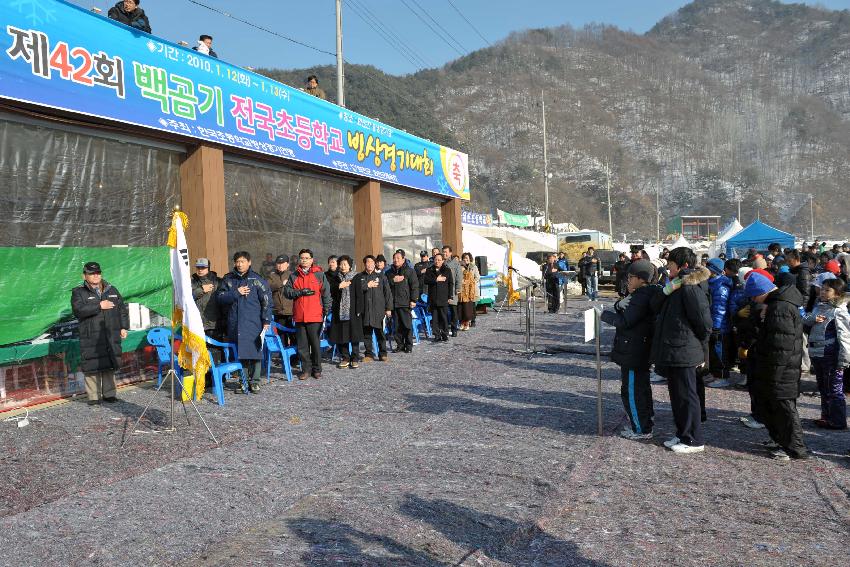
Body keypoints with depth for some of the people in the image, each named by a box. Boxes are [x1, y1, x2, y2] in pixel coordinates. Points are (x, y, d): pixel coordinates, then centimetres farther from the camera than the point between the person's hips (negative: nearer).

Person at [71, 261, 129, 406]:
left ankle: (109, 394, 18)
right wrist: (99, 306, -17)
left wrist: (124, 327, 10)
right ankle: (93, 396, 7)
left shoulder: (112, 290, 15)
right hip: (91, 338, -3)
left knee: (110, 366, 7)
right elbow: (78, 310, -15)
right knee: (92, 366, -3)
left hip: (112, 336, 3)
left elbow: (122, 309, 19)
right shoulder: (78, 292, 3)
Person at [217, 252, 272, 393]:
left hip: (253, 323, -3)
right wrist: (236, 293, -11)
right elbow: (220, 297, 2)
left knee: (254, 351, -2)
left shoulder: (257, 279, 1)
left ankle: (254, 381, 7)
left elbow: (266, 300, 0)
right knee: (239, 353, 5)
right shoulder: (228, 279, 11)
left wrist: (266, 320, -5)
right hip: (234, 324, 3)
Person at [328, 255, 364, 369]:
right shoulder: (336, 278, 11)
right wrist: (339, 286, -12)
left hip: (352, 311, -3)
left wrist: (358, 310, -10)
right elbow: (332, 293, 5)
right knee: (341, 335, 3)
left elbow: (359, 295, -4)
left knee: (354, 334, 0)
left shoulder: (356, 277, 0)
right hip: (339, 310, 3)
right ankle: (345, 358, 13)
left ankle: (355, 359, 9)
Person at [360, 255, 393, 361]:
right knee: (366, 333, 4)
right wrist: (367, 285, -8)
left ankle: (382, 354, 11)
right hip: (365, 310, 2)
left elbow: (387, 292, 4)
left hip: (379, 309, -2)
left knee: (380, 332, 1)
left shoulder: (381, 276, 7)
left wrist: (388, 308, 0)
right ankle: (369, 354, 13)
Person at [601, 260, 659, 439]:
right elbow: (624, 311, 14)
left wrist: (605, 315, -12)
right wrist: (619, 304, -4)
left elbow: (624, 322, -24)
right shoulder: (639, 294, 12)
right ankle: (645, 422, 40)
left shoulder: (642, 297, -22)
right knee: (641, 387, 24)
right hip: (641, 350, 11)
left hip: (633, 353, -11)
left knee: (632, 390, -3)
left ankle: (642, 429, 4)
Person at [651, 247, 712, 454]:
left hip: (684, 353, -10)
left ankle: (694, 440, 12)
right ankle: (682, 434, 30)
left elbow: (704, 322, -18)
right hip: (672, 352, 10)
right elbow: (655, 307, 5)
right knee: (676, 395, 17)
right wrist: (667, 291, -12)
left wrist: (700, 347, -5)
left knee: (686, 396, 1)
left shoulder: (691, 288, -18)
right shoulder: (677, 286, 13)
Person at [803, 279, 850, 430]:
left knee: (834, 389, 0)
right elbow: (804, 320, 8)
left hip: (830, 356, -8)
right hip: (817, 355, 8)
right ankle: (826, 416, 31)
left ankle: (838, 421, 9)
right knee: (823, 388, 18)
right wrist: (813, 318, -15)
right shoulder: (819, 307, 11)